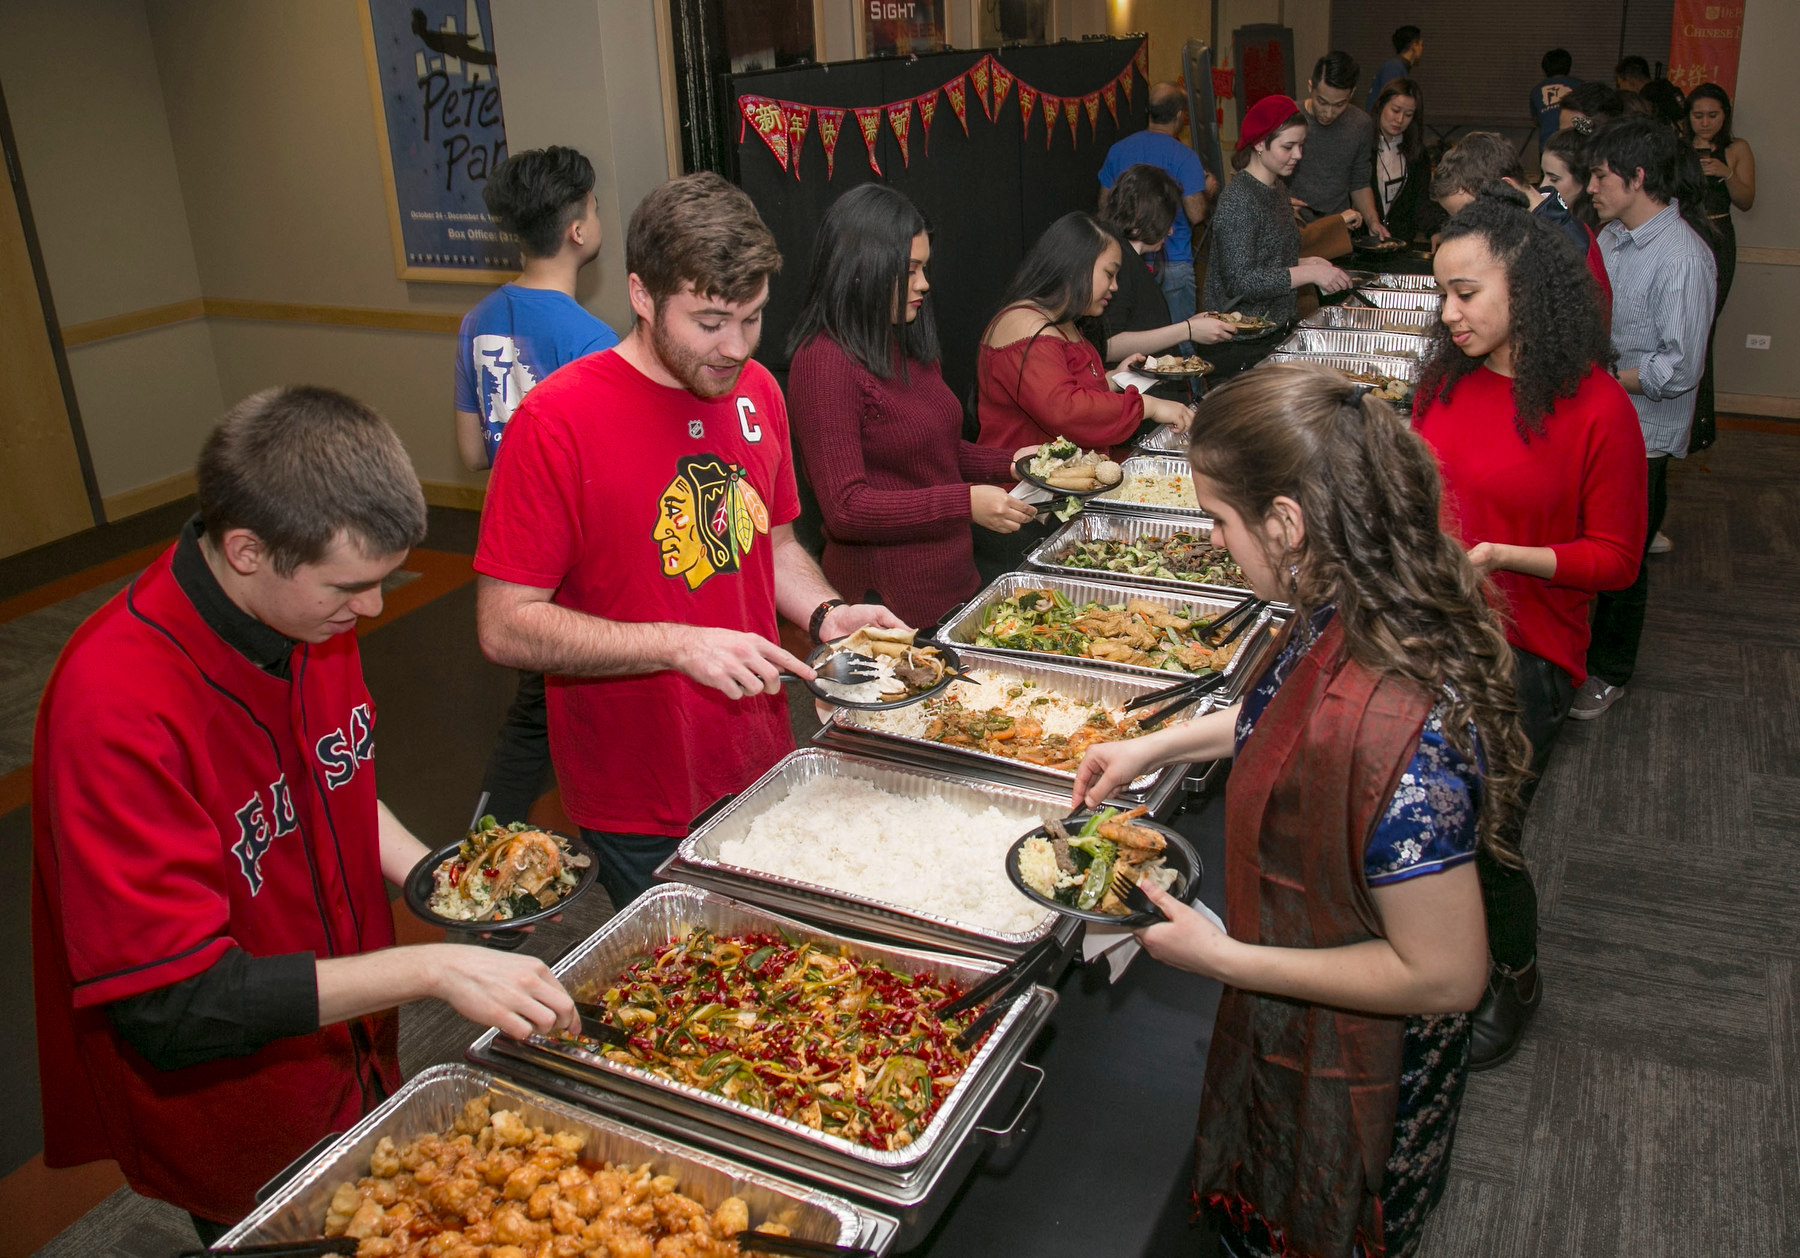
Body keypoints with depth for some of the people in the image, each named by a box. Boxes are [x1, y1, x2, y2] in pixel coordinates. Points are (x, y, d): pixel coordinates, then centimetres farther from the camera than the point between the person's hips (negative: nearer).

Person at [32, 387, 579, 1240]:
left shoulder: (312, 610, -10)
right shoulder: (116, 710, -33)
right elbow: (174, 1002, -32)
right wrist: (430, 968, -35)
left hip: (351, 1042, 7)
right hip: (233, 1132, -6)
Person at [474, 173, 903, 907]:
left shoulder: (755, 392, 2)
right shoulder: (556, 422, -18)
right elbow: (506, 628, -18)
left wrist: (825, 614, -4)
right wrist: (680, 645, -25)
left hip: (761, 771, 6)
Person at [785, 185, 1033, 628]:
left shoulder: (907, 347, 12)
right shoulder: (825, 362, -16)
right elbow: (845, 508, -19)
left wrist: (1008, 463, 7)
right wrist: (965, 503, -24)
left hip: (952, 578, 8)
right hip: (889, 600, -8)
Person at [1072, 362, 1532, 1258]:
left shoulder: (1395, 730, -41)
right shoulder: (1350, 615, -13)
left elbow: (1444, 974, -31)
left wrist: (1221, 956, -25)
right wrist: (1157, 745, 6)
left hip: (1350, 1076, -7)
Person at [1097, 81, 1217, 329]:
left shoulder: (1118, 150, 5)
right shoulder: (1184, 157, -10)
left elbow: (1104, 207, 12)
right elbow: (1196, 215, -14)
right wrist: (1208, 191, 5)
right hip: (1173, 262, -5)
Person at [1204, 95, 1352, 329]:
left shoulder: (1277, 188, 13)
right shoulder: (1237, 201, -14)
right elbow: (1239, 282, -21)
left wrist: (1306, 263, 7)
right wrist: (1309, 273, -19)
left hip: (1278, 322, 8)